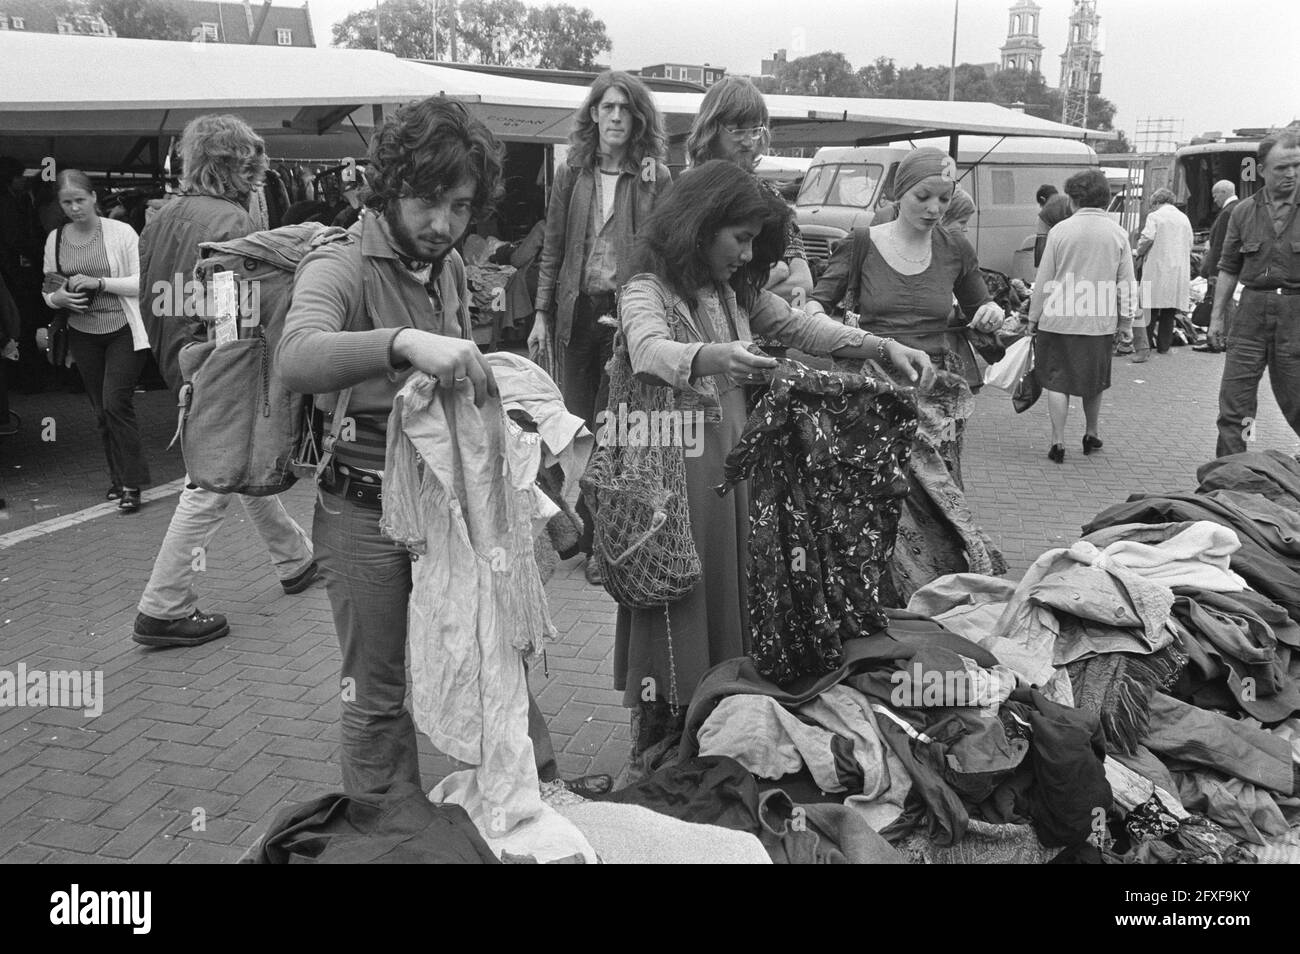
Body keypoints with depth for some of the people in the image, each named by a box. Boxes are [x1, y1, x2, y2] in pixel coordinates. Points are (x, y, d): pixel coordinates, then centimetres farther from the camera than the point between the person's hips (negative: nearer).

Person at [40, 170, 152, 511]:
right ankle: (118, 477, 23)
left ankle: (131, 484, -5)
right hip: (83, 334, 5)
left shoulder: (121, 232, -8)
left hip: (123, 331, -4)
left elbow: (143, 282, -10)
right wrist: (58, 298, -11)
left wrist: (98, 282, -20)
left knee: (116, 403, -13)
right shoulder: (55, 239, 5)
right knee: (101, 410, 9)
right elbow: (48, 291, 12)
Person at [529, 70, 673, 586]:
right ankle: (580, 529, 21)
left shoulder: (656, 177, 1)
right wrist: (542, 313, 6)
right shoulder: (572, 174, 7)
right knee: (575, 423, 8)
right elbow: (553, 248, 10)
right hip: (576, 307, 3)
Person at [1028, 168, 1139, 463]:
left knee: (1057, 381, 6)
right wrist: (1124, 322, 14)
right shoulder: (1117, 233, 1)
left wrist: (1034, 318, 7)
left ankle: (1058, 442, 4)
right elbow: (1127, 284, 5)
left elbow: (1043, 280, -1)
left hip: (1059, 319, -2)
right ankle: (1091, 434, 32)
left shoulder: (1060, 230, -5)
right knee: (1094, 381, 19)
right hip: (1100, 321, 3)